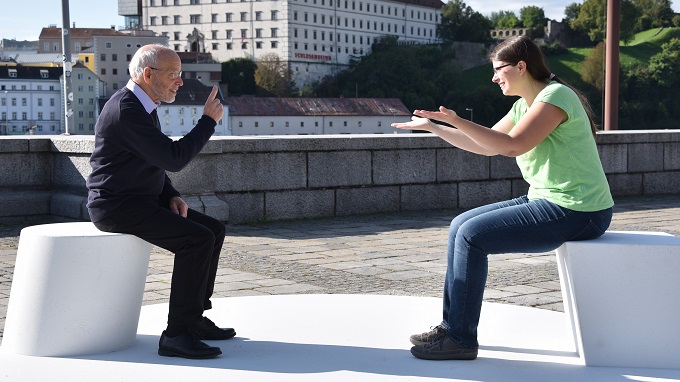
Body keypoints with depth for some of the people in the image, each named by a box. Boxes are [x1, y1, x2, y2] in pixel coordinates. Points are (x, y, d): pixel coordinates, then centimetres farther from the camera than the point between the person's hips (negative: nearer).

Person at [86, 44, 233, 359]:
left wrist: (171, 196, 6)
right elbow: (174, 158, -24)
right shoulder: (125, 110, -20)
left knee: (214, 230, 6)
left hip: (141, 200, 10)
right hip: (117, 206, -10)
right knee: (197, 239, -24)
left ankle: (194, 318, 13)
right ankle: (176, 335, -20)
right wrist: (208, 120, -14)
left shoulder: (143, 107, 14)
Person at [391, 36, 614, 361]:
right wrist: (432, 126, 16)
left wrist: (457, 121, -27)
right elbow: (485, 145, 19)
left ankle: (461, 339, -8)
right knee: (460, 225, 5)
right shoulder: (524, 105, 15)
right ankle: (451, 325, 9)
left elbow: (512, 145, -26)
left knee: (472, 235, -17)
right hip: (547, 201, 10)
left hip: (575, 213, -10)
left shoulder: (555, 96, -15)